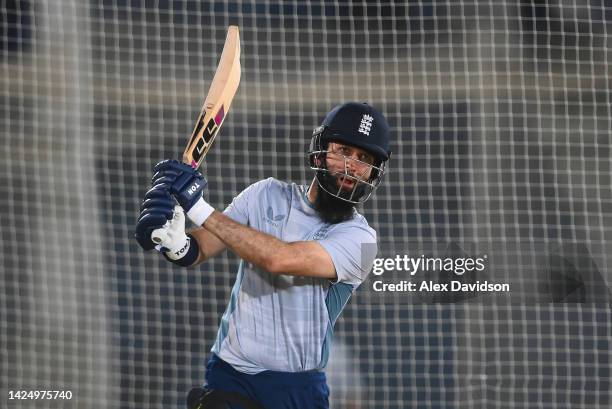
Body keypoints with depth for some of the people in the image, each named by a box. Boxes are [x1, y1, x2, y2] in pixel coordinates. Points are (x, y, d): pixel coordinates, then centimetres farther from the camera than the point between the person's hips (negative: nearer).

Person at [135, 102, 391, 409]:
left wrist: (199, 209, -24)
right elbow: (197, 251, -5)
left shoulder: (359, 239, -9)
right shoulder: (267, 196, 4)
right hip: (229, 372, 2)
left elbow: (279, 258, -24)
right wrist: (174, 242, -29)